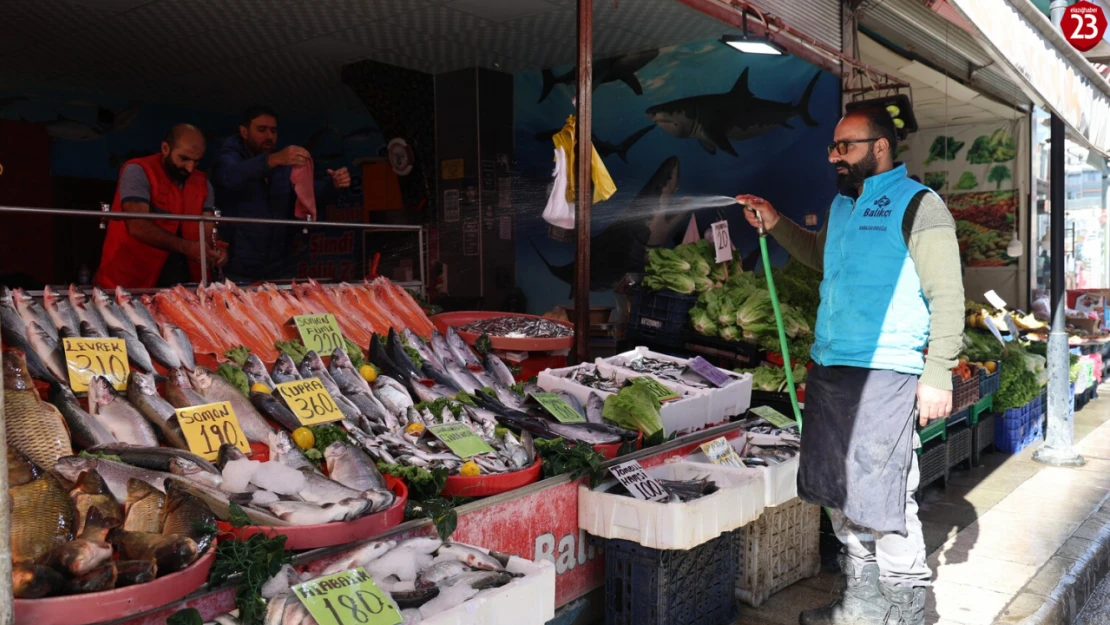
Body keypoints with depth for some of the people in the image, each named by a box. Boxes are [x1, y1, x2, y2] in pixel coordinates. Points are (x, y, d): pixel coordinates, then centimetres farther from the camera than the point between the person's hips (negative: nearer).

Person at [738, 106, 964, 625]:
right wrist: (775, 225, 24)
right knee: (839, 493, 14)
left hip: (885, 374, -8)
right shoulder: (841, 204, 17)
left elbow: (947, 297, -11)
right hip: (829, 368, 8)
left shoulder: (917, 205, -6)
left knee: (884, 500, -5)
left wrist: (938, 375, -16)